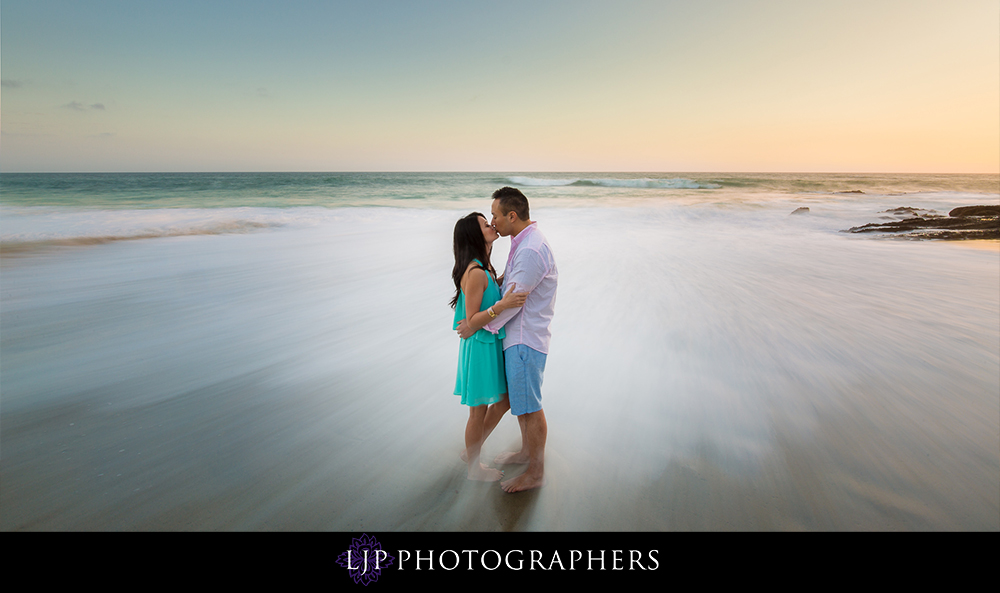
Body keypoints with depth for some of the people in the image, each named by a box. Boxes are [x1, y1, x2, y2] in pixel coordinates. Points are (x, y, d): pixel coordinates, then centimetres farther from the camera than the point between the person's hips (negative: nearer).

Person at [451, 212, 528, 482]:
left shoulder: (485, 268, 6)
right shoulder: (475, 273, -22)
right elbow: (471, 322, -21)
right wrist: (501, 305, -34)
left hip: (492, 344, 10)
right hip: (479, 346, -10)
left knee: (502, 403, 19)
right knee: (480, 411, 8)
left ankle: (471, 452, 38)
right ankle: (474, 467, 30)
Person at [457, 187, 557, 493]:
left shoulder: (532, 250, -23)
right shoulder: (523, 242, 11)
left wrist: (478, 324, -12)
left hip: (526, 338, -10)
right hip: (517, 334, 10)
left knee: (529, 406, 2)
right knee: (517, 398, 22)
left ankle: (536, 472, 18)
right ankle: (526, 450, 41)